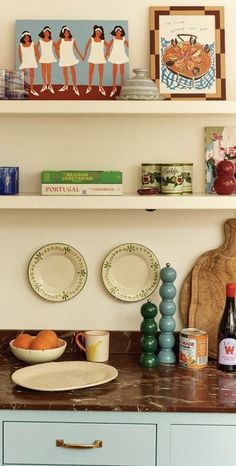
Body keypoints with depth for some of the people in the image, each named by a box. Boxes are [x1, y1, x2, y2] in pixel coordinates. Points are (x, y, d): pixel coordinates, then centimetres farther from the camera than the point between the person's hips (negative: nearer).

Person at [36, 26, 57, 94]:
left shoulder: (51, 41, -2)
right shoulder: (40, 41, -1)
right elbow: (36, 47, 7)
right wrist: (38, 54, -1)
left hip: (49, 58, -1)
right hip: (42, 58, 1)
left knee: (49, 72, 0)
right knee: (43, 72, 6)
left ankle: (49, 85, 9)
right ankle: (44, 85, 16)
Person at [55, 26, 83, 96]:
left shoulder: (72, 40, 0)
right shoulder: (61, 40, -5)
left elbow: (76, 48, 6)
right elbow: (56, 48, 1)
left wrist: (81, 56, 5)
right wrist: (58, 56, -1)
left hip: (71, 57, 0)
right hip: (64, 58, 0)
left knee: (73, 72, -4)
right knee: (65, 72, 9)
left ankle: (75, 86, 2)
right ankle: (66, 86, 22)